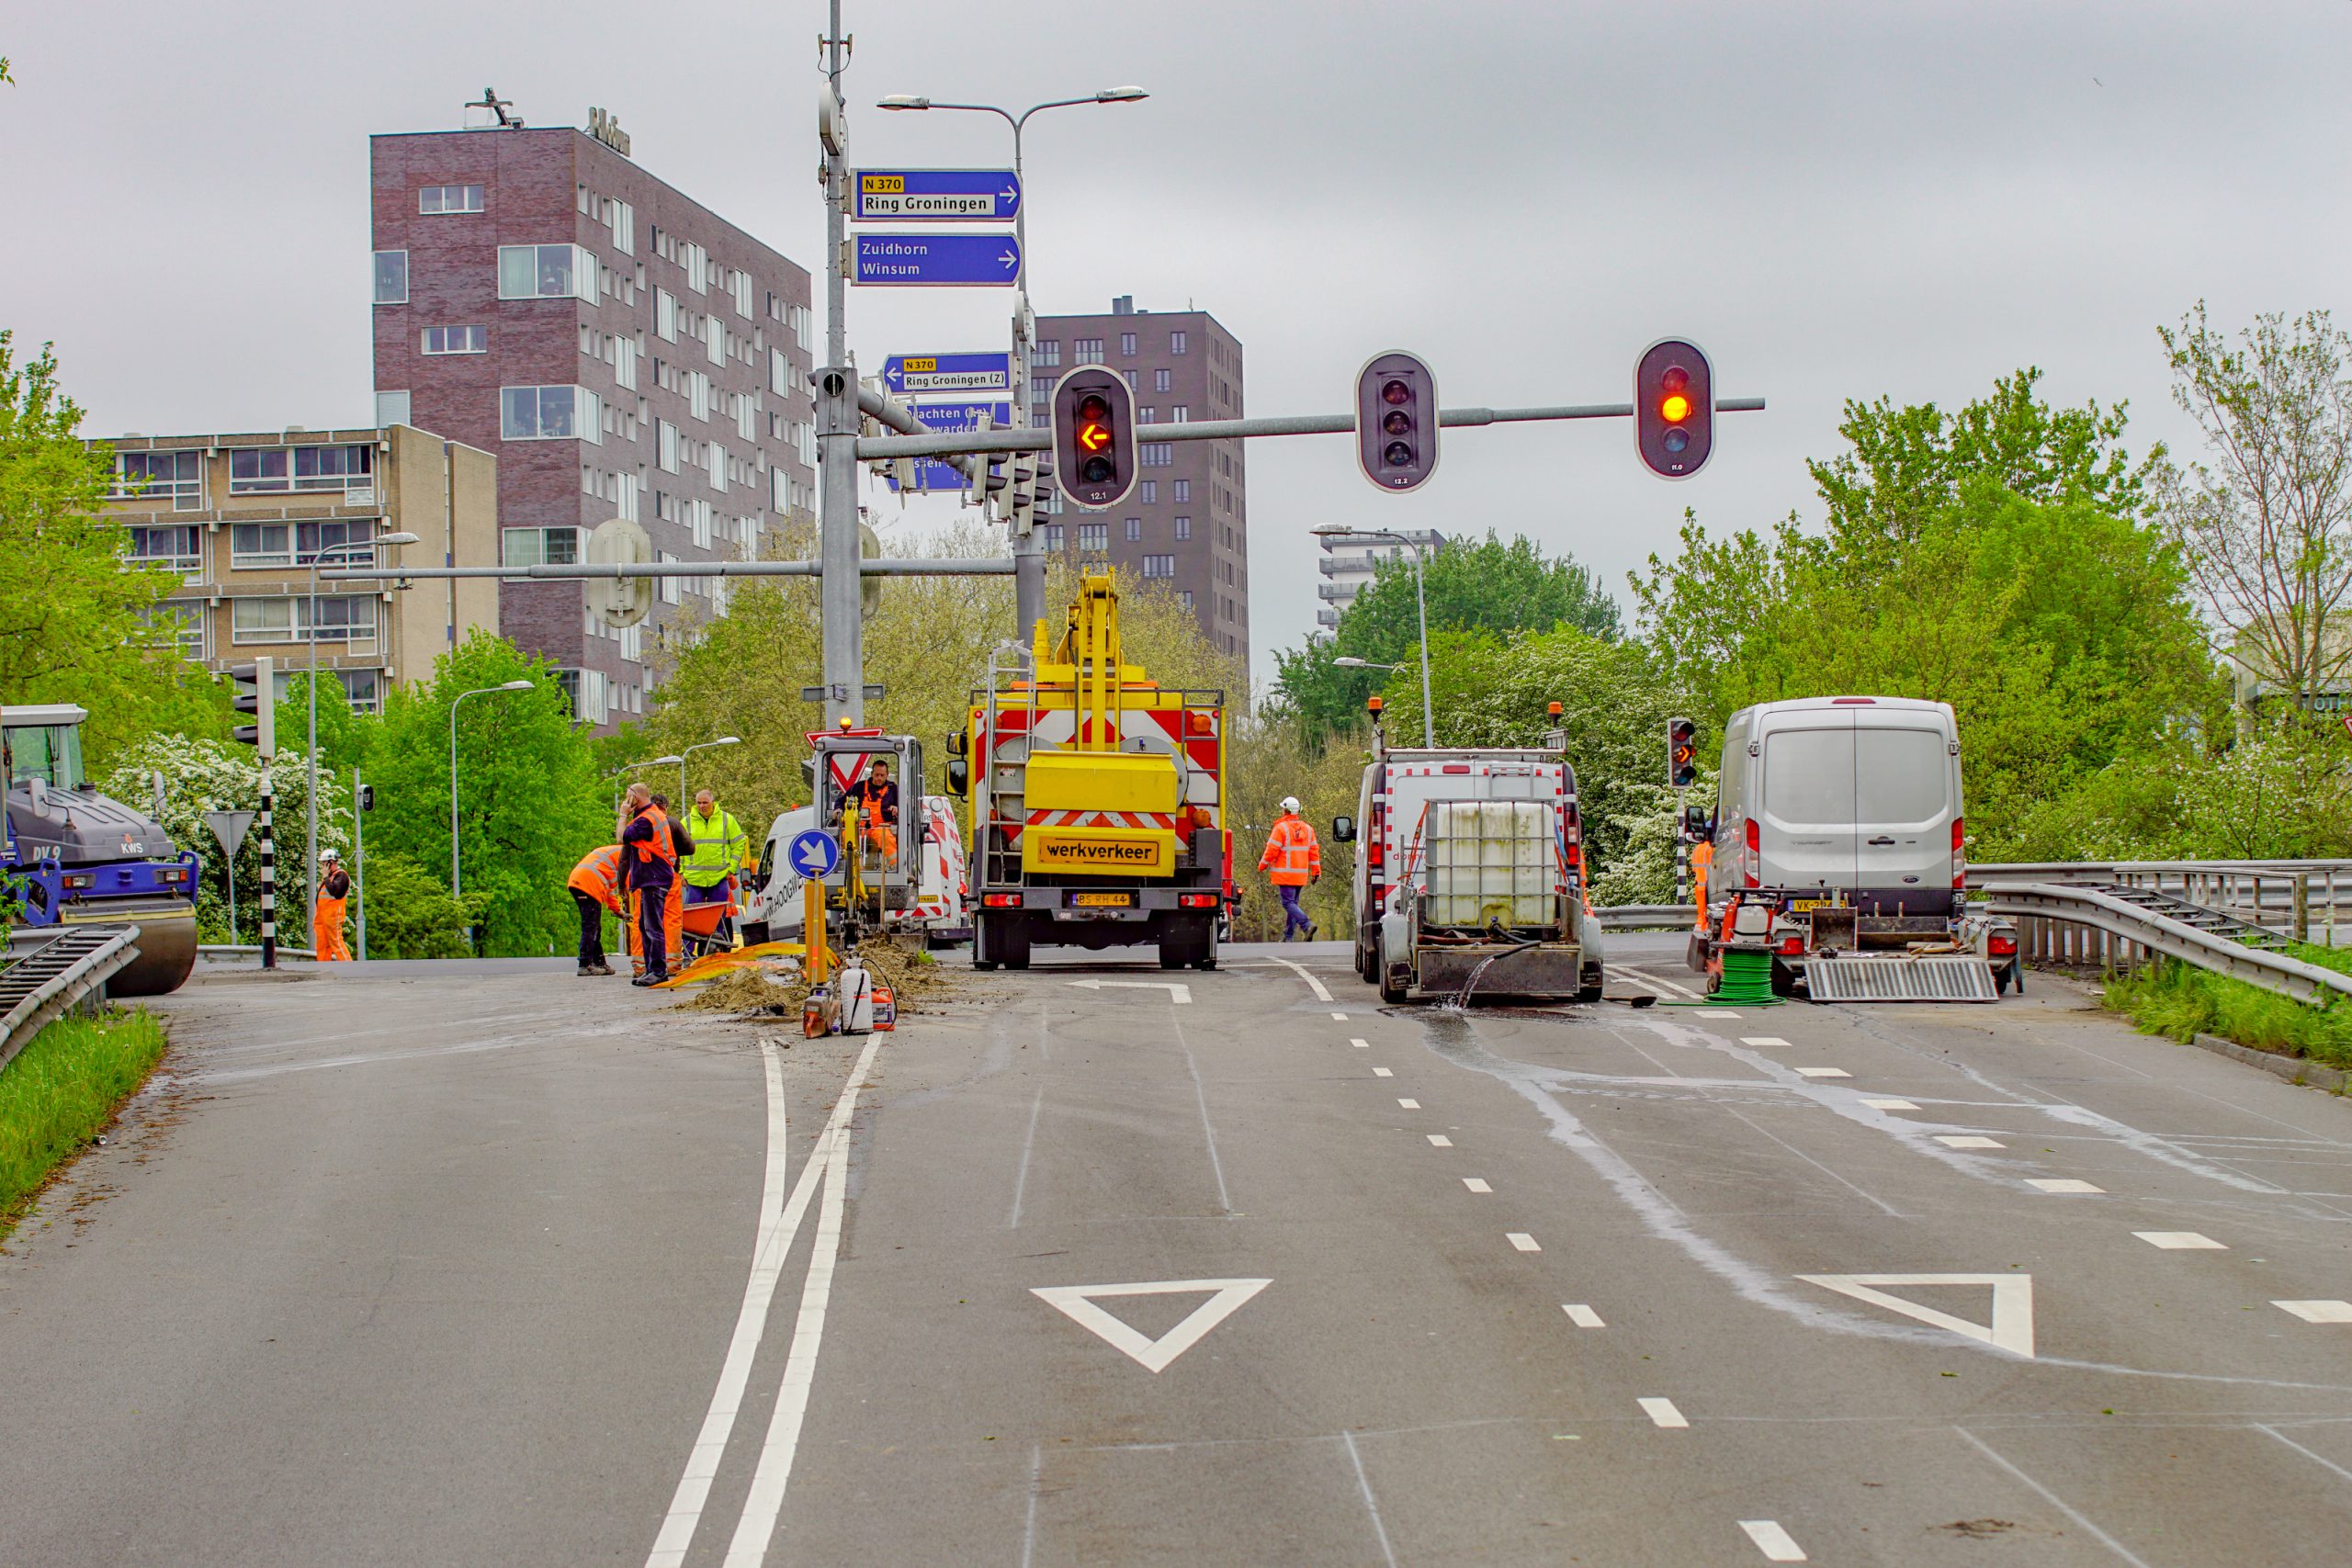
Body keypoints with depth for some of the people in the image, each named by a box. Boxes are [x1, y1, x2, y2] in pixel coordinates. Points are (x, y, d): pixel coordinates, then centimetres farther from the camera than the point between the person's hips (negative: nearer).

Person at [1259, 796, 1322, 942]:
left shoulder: (1281, 828, -10)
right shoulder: (1307, 829, 10)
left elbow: (1272, 851, -10)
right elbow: (1314, 851, 10)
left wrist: (1262, 865, 6)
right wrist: (1316, 872, 13)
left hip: (1285, 875, -7)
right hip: (1301, 875, 7)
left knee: (1288, 903, -8)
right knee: (1292, 903, 13)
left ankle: (1307, 925, -28)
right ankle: (1288, 937, 14)